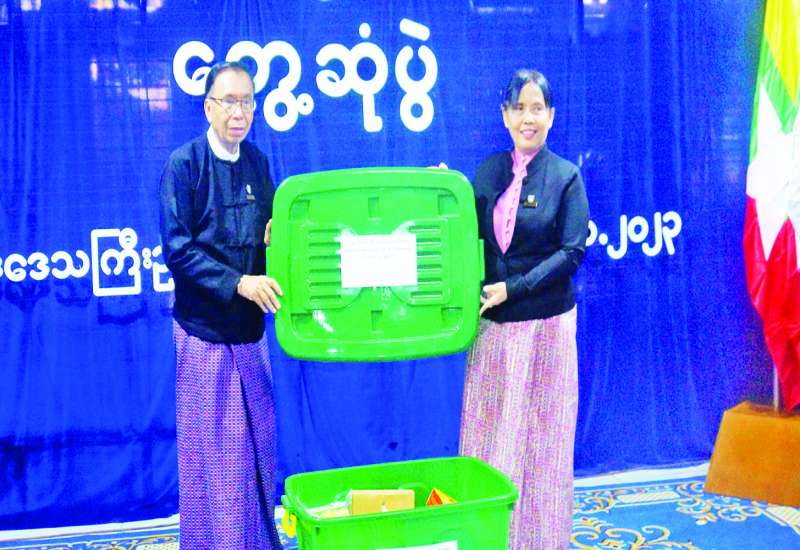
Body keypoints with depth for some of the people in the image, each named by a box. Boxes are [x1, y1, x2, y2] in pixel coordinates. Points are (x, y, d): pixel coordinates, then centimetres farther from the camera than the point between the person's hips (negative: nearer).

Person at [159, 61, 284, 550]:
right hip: (205, 329, -5)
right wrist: (238, 283, -24)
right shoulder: (184, 164, -11)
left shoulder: (257, 162, 6)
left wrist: (280, 234, -8)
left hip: (250, 327, 6)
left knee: (258, 442, 14)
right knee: (211, 450, 4)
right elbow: (178, 250, -16)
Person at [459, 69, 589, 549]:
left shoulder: (565, 176, -4)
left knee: (541, 437, 7)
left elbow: (572, 252, -11)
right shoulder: (488, 171, 7)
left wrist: (512, 288, -18)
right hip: (493, 324, 3)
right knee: (488, 434, 9)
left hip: (545, 325, -3)